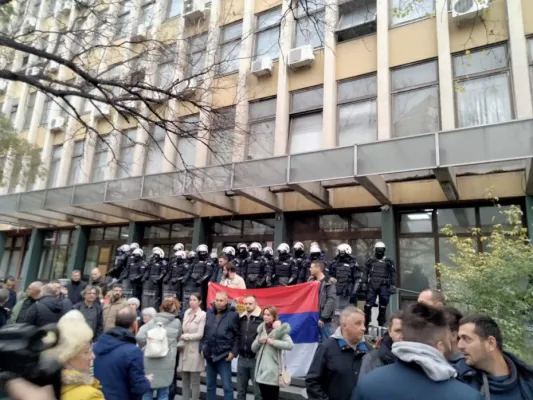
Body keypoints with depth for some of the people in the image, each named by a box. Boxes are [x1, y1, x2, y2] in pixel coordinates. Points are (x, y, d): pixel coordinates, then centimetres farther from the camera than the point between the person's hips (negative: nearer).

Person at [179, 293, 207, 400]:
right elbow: (183, 331, 13)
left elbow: (200, 335, -14)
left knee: (194, 382, 3)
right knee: (185, 382, 12)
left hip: (195, 351, -6)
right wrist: (180, 343, -2)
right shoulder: (186, 313, 12)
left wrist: (185, 336, -8)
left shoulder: (203, 315, -9)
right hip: (184, 351, 6)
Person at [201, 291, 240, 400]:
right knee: (210, 385, 16)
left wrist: (234, 351, -11)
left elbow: (237, 335, -5)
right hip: (209, 355, 5)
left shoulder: (233, 314, -7)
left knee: (227, 386, 0)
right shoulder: (209, 313, 6)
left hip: (224, 355, -5)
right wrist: (202, 348, 6)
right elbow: (204, 332, 12)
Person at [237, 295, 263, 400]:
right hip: (242, 359, 5)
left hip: (256, 359, -5)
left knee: (258, 391, 6)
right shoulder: (240, 318, 4)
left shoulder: (262, 318, -12)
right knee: (240, 390, 16)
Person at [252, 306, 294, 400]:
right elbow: (253, 349, 12)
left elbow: (290, 345, -19)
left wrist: (273, 342, -20)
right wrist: (259, 341, -7)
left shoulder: (280, 330, -5)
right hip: (261, 370, 6)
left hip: (273, 371, -6)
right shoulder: (262, 329, 12)